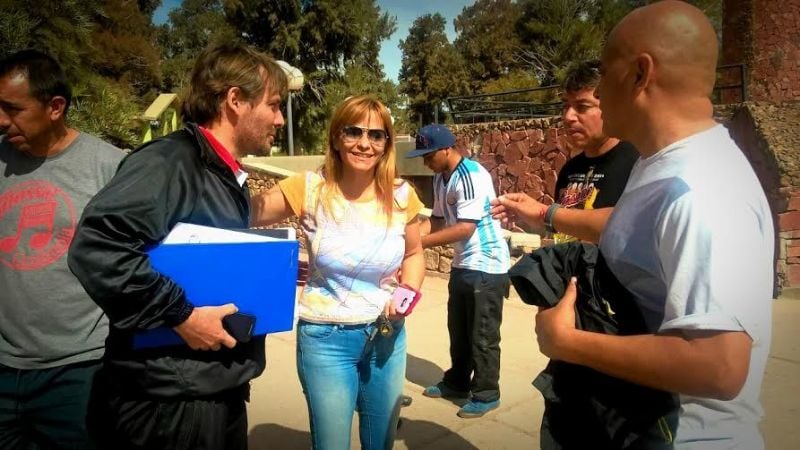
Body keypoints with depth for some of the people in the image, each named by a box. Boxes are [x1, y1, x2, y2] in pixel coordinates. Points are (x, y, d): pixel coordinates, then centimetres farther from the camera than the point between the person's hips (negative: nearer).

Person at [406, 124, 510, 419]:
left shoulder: (472, 176, -21)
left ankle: (486, 394, 18)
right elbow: (438, 220, 10)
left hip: (486, 266, -9)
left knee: (482, 335, 3)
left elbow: (465, 228, -27)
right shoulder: (440, 178, 7)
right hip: (462, 264, 9)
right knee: (458, 330, 19)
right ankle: (457, 382, 36)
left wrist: (420, 242, -27)